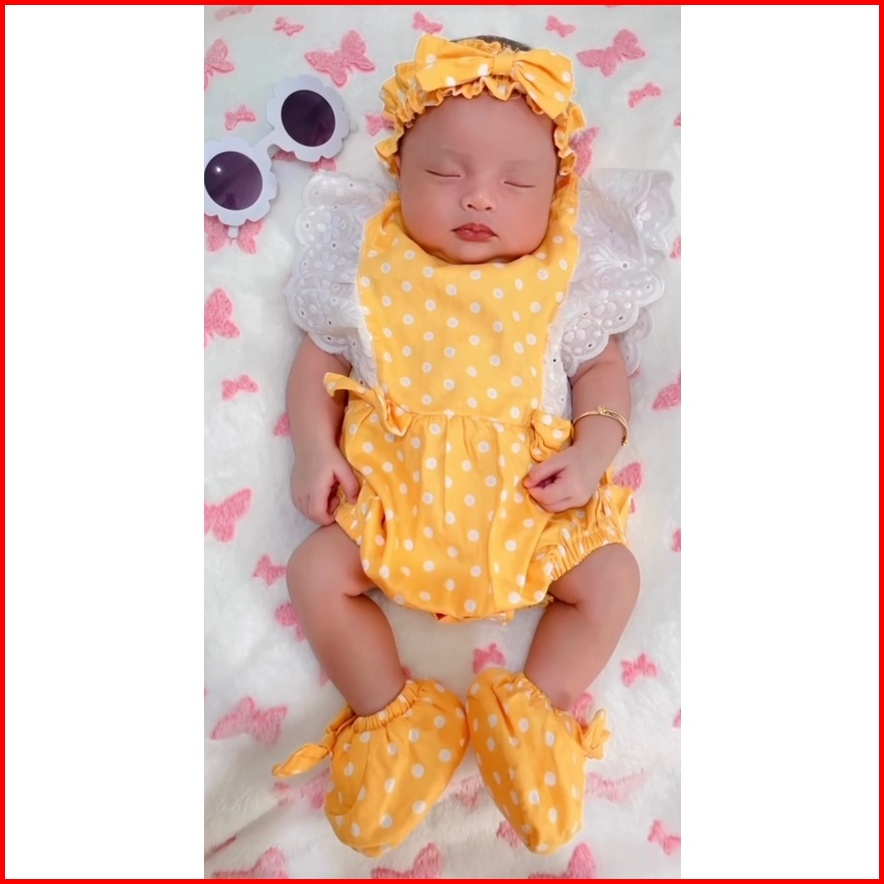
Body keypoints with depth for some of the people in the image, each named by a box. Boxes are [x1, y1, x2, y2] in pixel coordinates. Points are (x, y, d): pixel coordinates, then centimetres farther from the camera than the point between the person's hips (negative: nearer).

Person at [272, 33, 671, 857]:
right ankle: (391, 716, 4)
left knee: (611, 575, -10)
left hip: (529, 493, 0)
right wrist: (314, 448, -5)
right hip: (392, 489, 1)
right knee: (317, 572, -11)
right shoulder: (370, 262, 4)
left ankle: (539, 717, 5)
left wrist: (593, 448, -11)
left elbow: (602, 368, 7)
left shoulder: (563, 274, 3)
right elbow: (318, 358, 8)